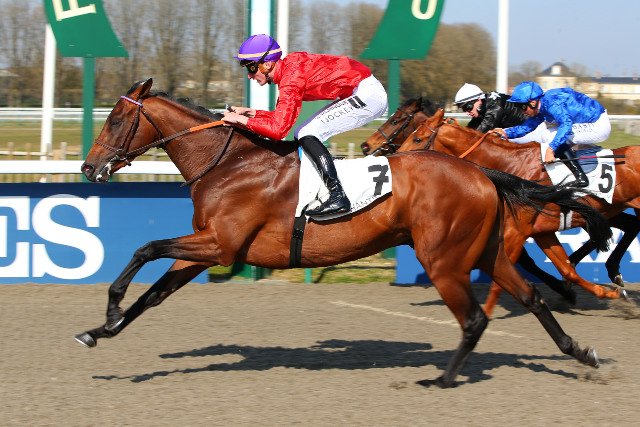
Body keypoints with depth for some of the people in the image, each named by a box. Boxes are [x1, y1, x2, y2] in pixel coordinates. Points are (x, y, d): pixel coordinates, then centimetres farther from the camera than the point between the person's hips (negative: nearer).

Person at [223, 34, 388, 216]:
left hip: (368, 95, -10)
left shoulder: (291, 77, -22)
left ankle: (338, 197, -22)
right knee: (302, 137, 10)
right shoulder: (288, 66, 7)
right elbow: (282, 116, 17)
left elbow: (278, 128, -26)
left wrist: (241, 119, -18)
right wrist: (250, 112, 7)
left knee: (307, 135, -15)